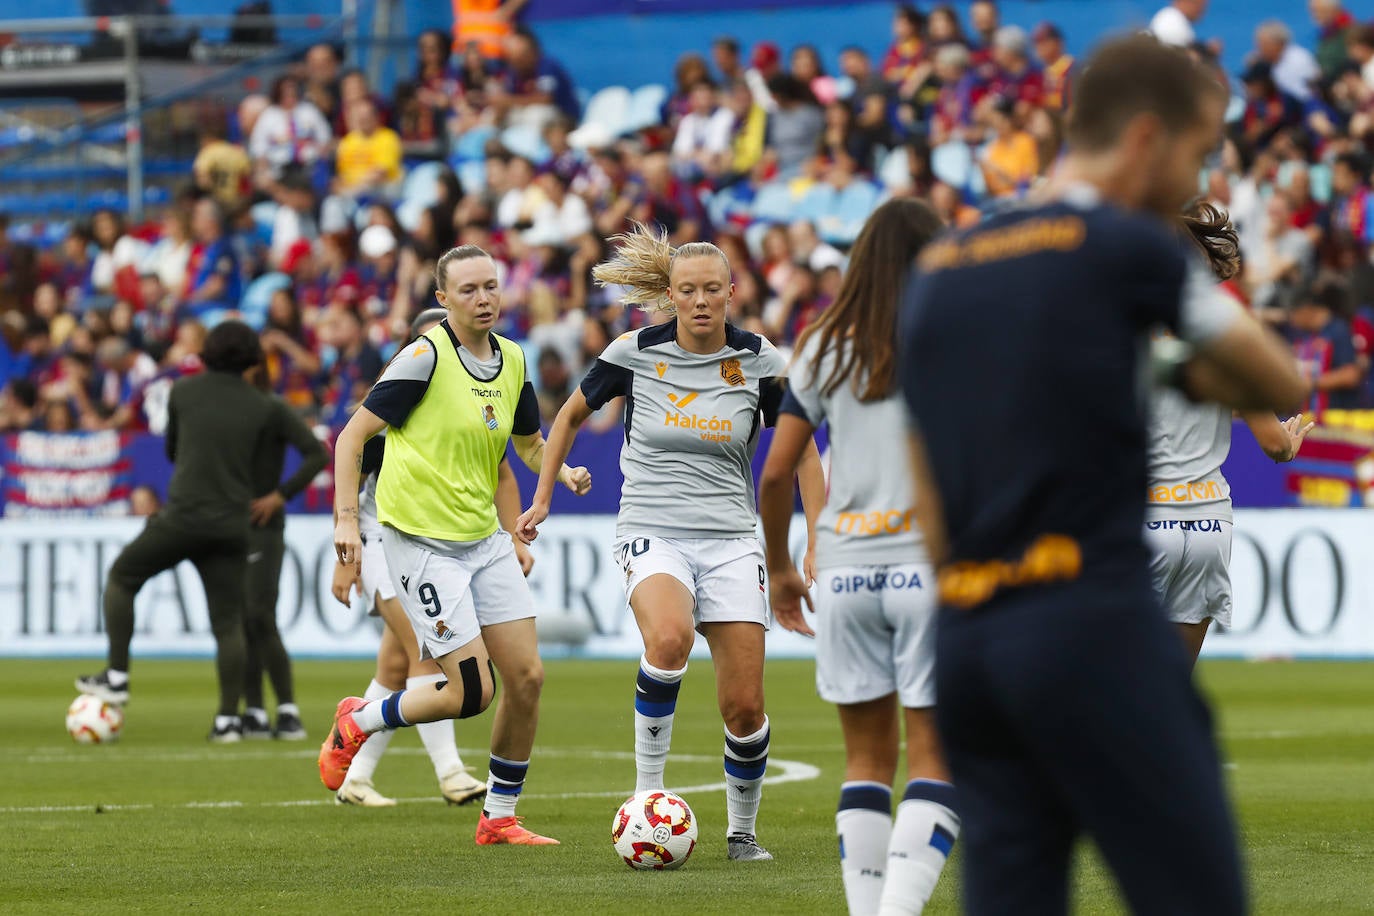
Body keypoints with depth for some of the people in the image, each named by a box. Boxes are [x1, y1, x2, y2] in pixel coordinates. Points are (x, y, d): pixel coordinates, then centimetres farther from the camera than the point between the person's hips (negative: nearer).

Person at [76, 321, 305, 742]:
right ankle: (228, 717, 2)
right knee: (228, 621, 5)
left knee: (121, 577, 18)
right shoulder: (263, 408, 3)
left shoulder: (184, 392, 3)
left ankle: (117, 678, 12)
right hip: (232, 523, 2)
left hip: (184, 514, -2)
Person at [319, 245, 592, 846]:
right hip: (421, 542, -7)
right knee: (472, 692, -11)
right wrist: (346, 518, -20)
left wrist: (564, 473, 1)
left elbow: (530, 443, 23)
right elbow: (353, 434, -12)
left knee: (526, 677, 0)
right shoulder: (427, 356, -15)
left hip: (484, 539, 7)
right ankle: (357, 723, 15)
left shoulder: (511, 360, 7)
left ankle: (500, 818, 14)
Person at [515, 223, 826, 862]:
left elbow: (801, 449, 10)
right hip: (651, 532, -2)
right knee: (670, 639, -35)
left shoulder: (758, 362, -1)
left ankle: (742, 830, 21)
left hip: (730, 539, 2)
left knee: (745, 708, -5)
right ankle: (647, 787, -17)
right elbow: (572, 413, 14)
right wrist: (541, 498, 14)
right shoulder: (634, 353, -4)